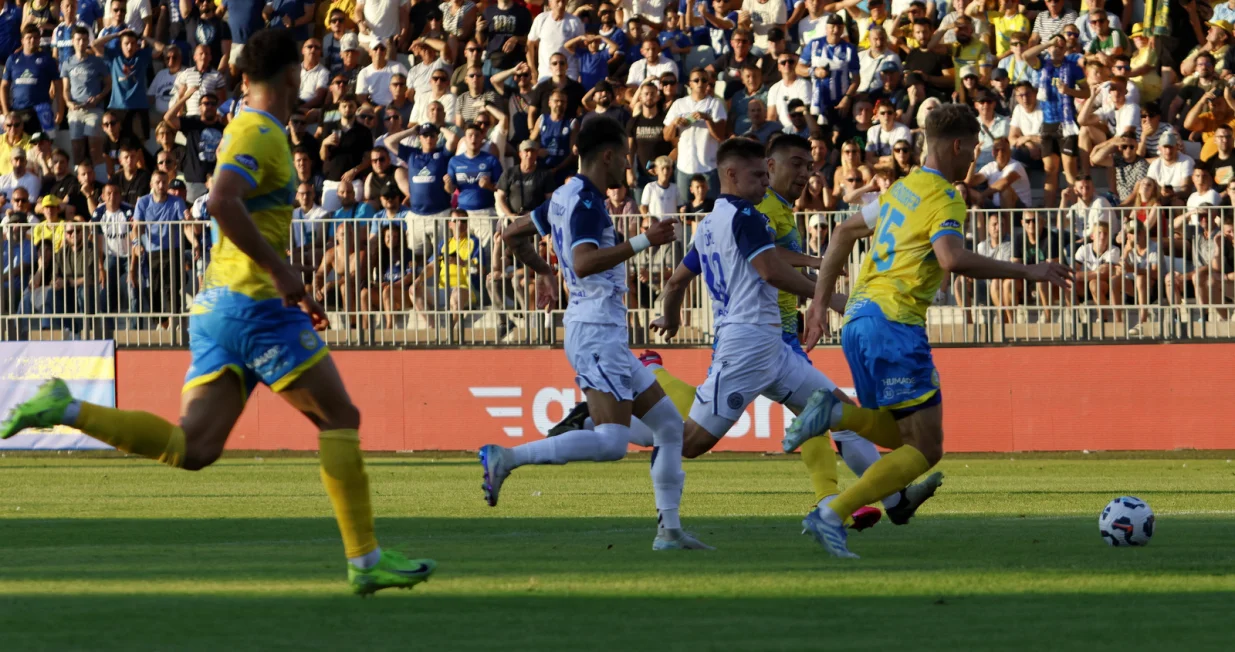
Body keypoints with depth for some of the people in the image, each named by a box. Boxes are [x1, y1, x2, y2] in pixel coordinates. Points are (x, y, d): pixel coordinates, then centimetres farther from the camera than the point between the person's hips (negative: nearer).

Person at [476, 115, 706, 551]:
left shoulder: (565, 198, 15)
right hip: (596, 330, -11)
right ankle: (507, 458, -20)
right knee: (611, 441, -22)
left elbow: (512, 235, 27)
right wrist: (643, 242, -30)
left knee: (669, 424, 11)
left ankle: (669, 529, 9)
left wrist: (542, 270, 41)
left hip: (606, 334, 11)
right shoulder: (585, 202, -14)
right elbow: (584, 263, -29)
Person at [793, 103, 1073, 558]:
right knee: (925, 447, -6)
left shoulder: (903, 189, 18)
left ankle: (834, 413, -6)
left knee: (900, 434, 20)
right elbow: (952, 258, -27)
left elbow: (845, 233, 26)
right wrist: (1025, 272, -22)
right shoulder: (943, 199, -9)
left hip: (859, 317, 9)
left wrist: (821, 301, 29)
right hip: (894, 322, -9)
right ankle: (832, 516, -17)